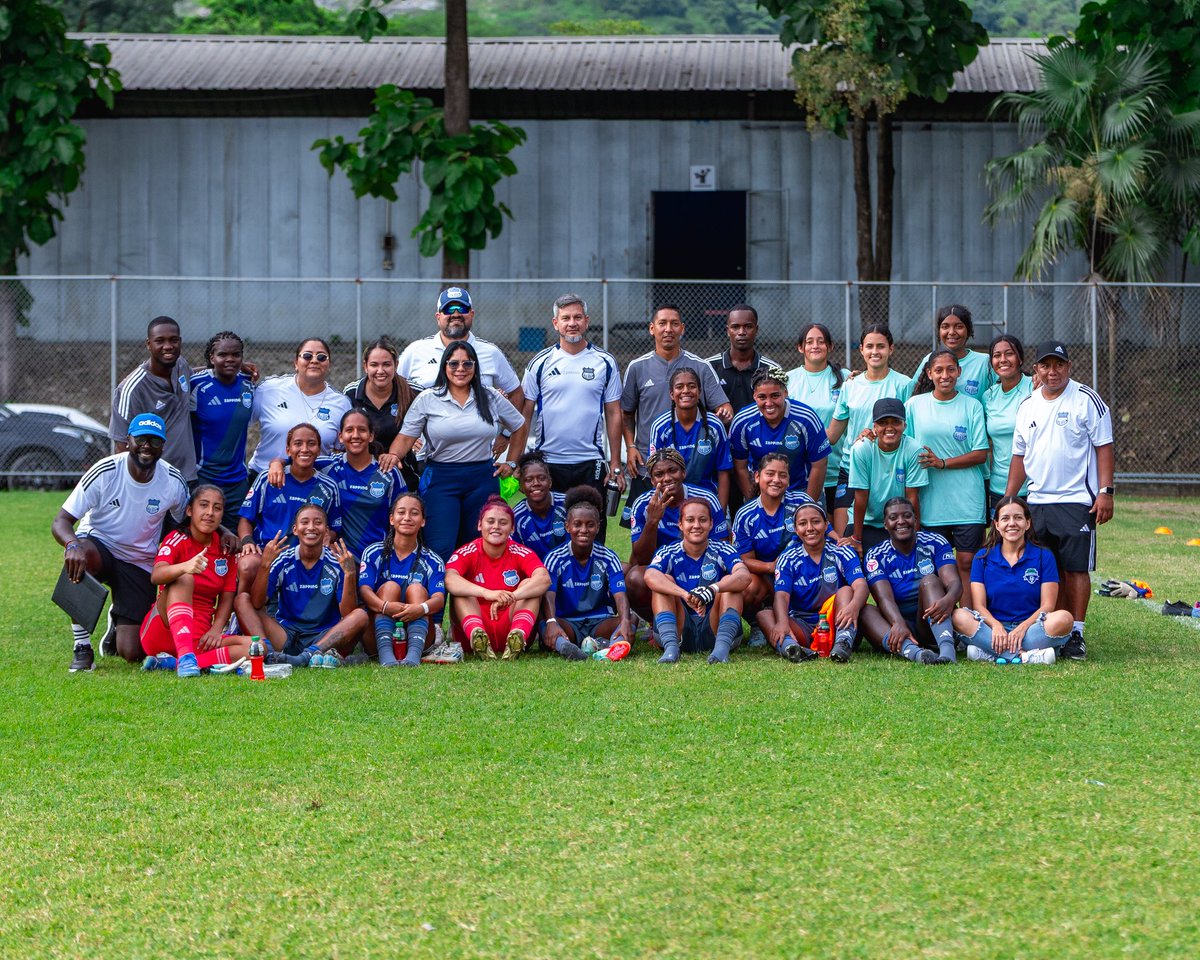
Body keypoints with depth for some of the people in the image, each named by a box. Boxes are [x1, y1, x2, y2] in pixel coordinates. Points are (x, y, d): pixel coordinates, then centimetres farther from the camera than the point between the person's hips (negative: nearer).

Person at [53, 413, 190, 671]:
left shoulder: (173, 482, -10)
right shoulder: (104, 472, -20)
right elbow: (61, 521, -20)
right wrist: (72, 544, -44)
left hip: (140, 564, 2)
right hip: (98, 546, -2)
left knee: (132, 654, -10)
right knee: (78, 554, -42)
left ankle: (118, 619, 31)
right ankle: (82, 646, -25)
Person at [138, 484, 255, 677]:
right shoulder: (177, 539, -6)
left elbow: (227, 598, 6)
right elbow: (156, 576, -26)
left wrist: (216, 630, -13)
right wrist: (185, 567, -47)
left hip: (199, 637, 4)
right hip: (161, 630, -4)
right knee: (184, 579, -31)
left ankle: (170, 663, -27)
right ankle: (185, 656, -44)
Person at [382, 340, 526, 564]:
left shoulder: (491, 398, 7)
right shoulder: (427, 399, 1)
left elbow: (519, 427, 18)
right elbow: (406, 436, -1)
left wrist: (511, 463, 13)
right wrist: (393, 455, -21)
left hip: (482, 479, 2)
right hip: (440, 478, -2)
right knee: (440, 549, -14)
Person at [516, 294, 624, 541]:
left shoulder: (605, 363, 4)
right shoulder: (541, 363, 3)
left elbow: (613, 414, 7)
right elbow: (524, 415, 5)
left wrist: (615, 464, 1)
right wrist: (514, 462, -2)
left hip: (590, 463, 0)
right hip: (548, 463, 0)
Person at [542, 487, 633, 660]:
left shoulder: (608, 558, 3)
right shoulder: (555, 559, 0)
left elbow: (620, 594, -11)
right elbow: (549, 594, -16)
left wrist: (625, 621, -34)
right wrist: (551, 622, -39)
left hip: (600, 623, 2)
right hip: (567, 623, -2)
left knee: (628, 626, -29)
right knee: (544, 625, -35)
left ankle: (613, 645, -61)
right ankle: (564, 645, -67)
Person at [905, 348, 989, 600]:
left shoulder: (972, 406, 3)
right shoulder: (915, 405, 8)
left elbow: (981, 454, -2)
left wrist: (942, 463, -10)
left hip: (967, 501, -1)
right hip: (931, 501, 1)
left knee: (967, 563, -3)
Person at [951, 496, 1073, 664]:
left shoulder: (1043, 556, 6)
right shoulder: (983, 558, 8)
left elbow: (1047, 605, -3)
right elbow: (979, 605, -1)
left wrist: (1023, 627, -21)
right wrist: (996, 626, -23)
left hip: (1030, 627, 0)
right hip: (994, 629, 0)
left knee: (1064, 618, -31)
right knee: (959, 617, -29)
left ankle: (989, 653, -35)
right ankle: (1026, 655, -37)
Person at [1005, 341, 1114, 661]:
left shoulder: (1087, 400, -4)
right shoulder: (1027, 406, 12)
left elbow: (1104, 447, -5)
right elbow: (1019, 456, 16)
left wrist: (1105, 491, -13)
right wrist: (1006, 500, 10)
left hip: (1077, 501, -5)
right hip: (1037, 500, 5)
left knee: (1076, 568, -5)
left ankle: (1075, 634, -1)